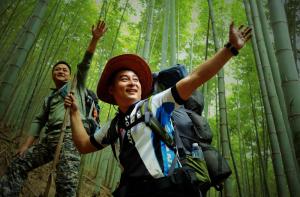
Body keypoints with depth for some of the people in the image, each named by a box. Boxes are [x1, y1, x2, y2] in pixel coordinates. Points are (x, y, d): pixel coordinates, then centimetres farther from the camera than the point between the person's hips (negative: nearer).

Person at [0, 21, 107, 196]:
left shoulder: (77, 85, 17)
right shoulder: (49, 99, 29)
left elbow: (85, 63, 5)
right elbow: (39, 121, 24)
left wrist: (95, 39, -6)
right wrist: (26, 145, 14)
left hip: (71, 135, -6)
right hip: (50, 137, 7)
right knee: (18, 165, 5)